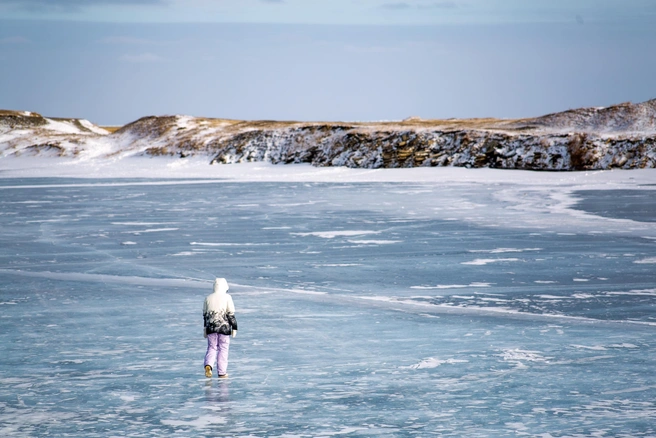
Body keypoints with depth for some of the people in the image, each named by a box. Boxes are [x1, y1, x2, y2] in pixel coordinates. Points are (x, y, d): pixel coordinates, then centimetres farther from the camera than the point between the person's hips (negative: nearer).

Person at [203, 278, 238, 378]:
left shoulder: (208, 298, 6)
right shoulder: (227, 297, -5)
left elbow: (205, 314, 13)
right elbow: (231, 314, -7)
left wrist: (205, 328, 23)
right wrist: (234, 328, 0)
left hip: (211, 328, 3)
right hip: (224, 327, -3)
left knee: (212, 348, 11)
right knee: (223, 349, 6)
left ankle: (208, 365, -15)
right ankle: (221, 373, 8)